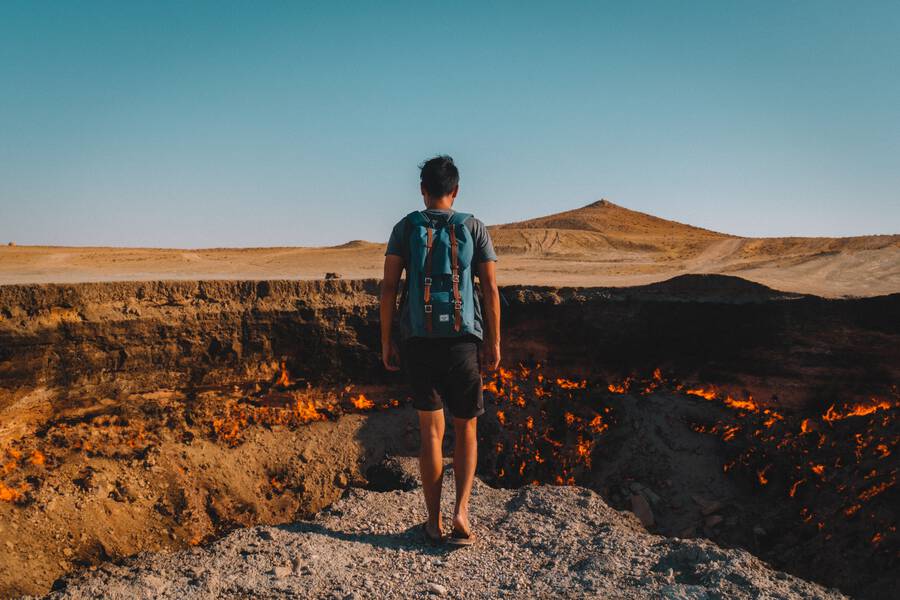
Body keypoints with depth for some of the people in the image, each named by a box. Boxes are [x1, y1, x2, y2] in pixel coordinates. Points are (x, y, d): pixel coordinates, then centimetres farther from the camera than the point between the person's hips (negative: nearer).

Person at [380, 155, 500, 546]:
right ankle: (461, 512, 1)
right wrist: (494, 342, 6)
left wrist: (386, 342, 4)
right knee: (466, 430, 14)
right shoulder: (474, 228, 4)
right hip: (462, 341, 0)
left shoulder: (405, 228, 5)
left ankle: (434, 522, 16)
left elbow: (389, 287, -2)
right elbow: (490, 289, 0)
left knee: (431, 431, 10)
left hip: (418, 341, 1)